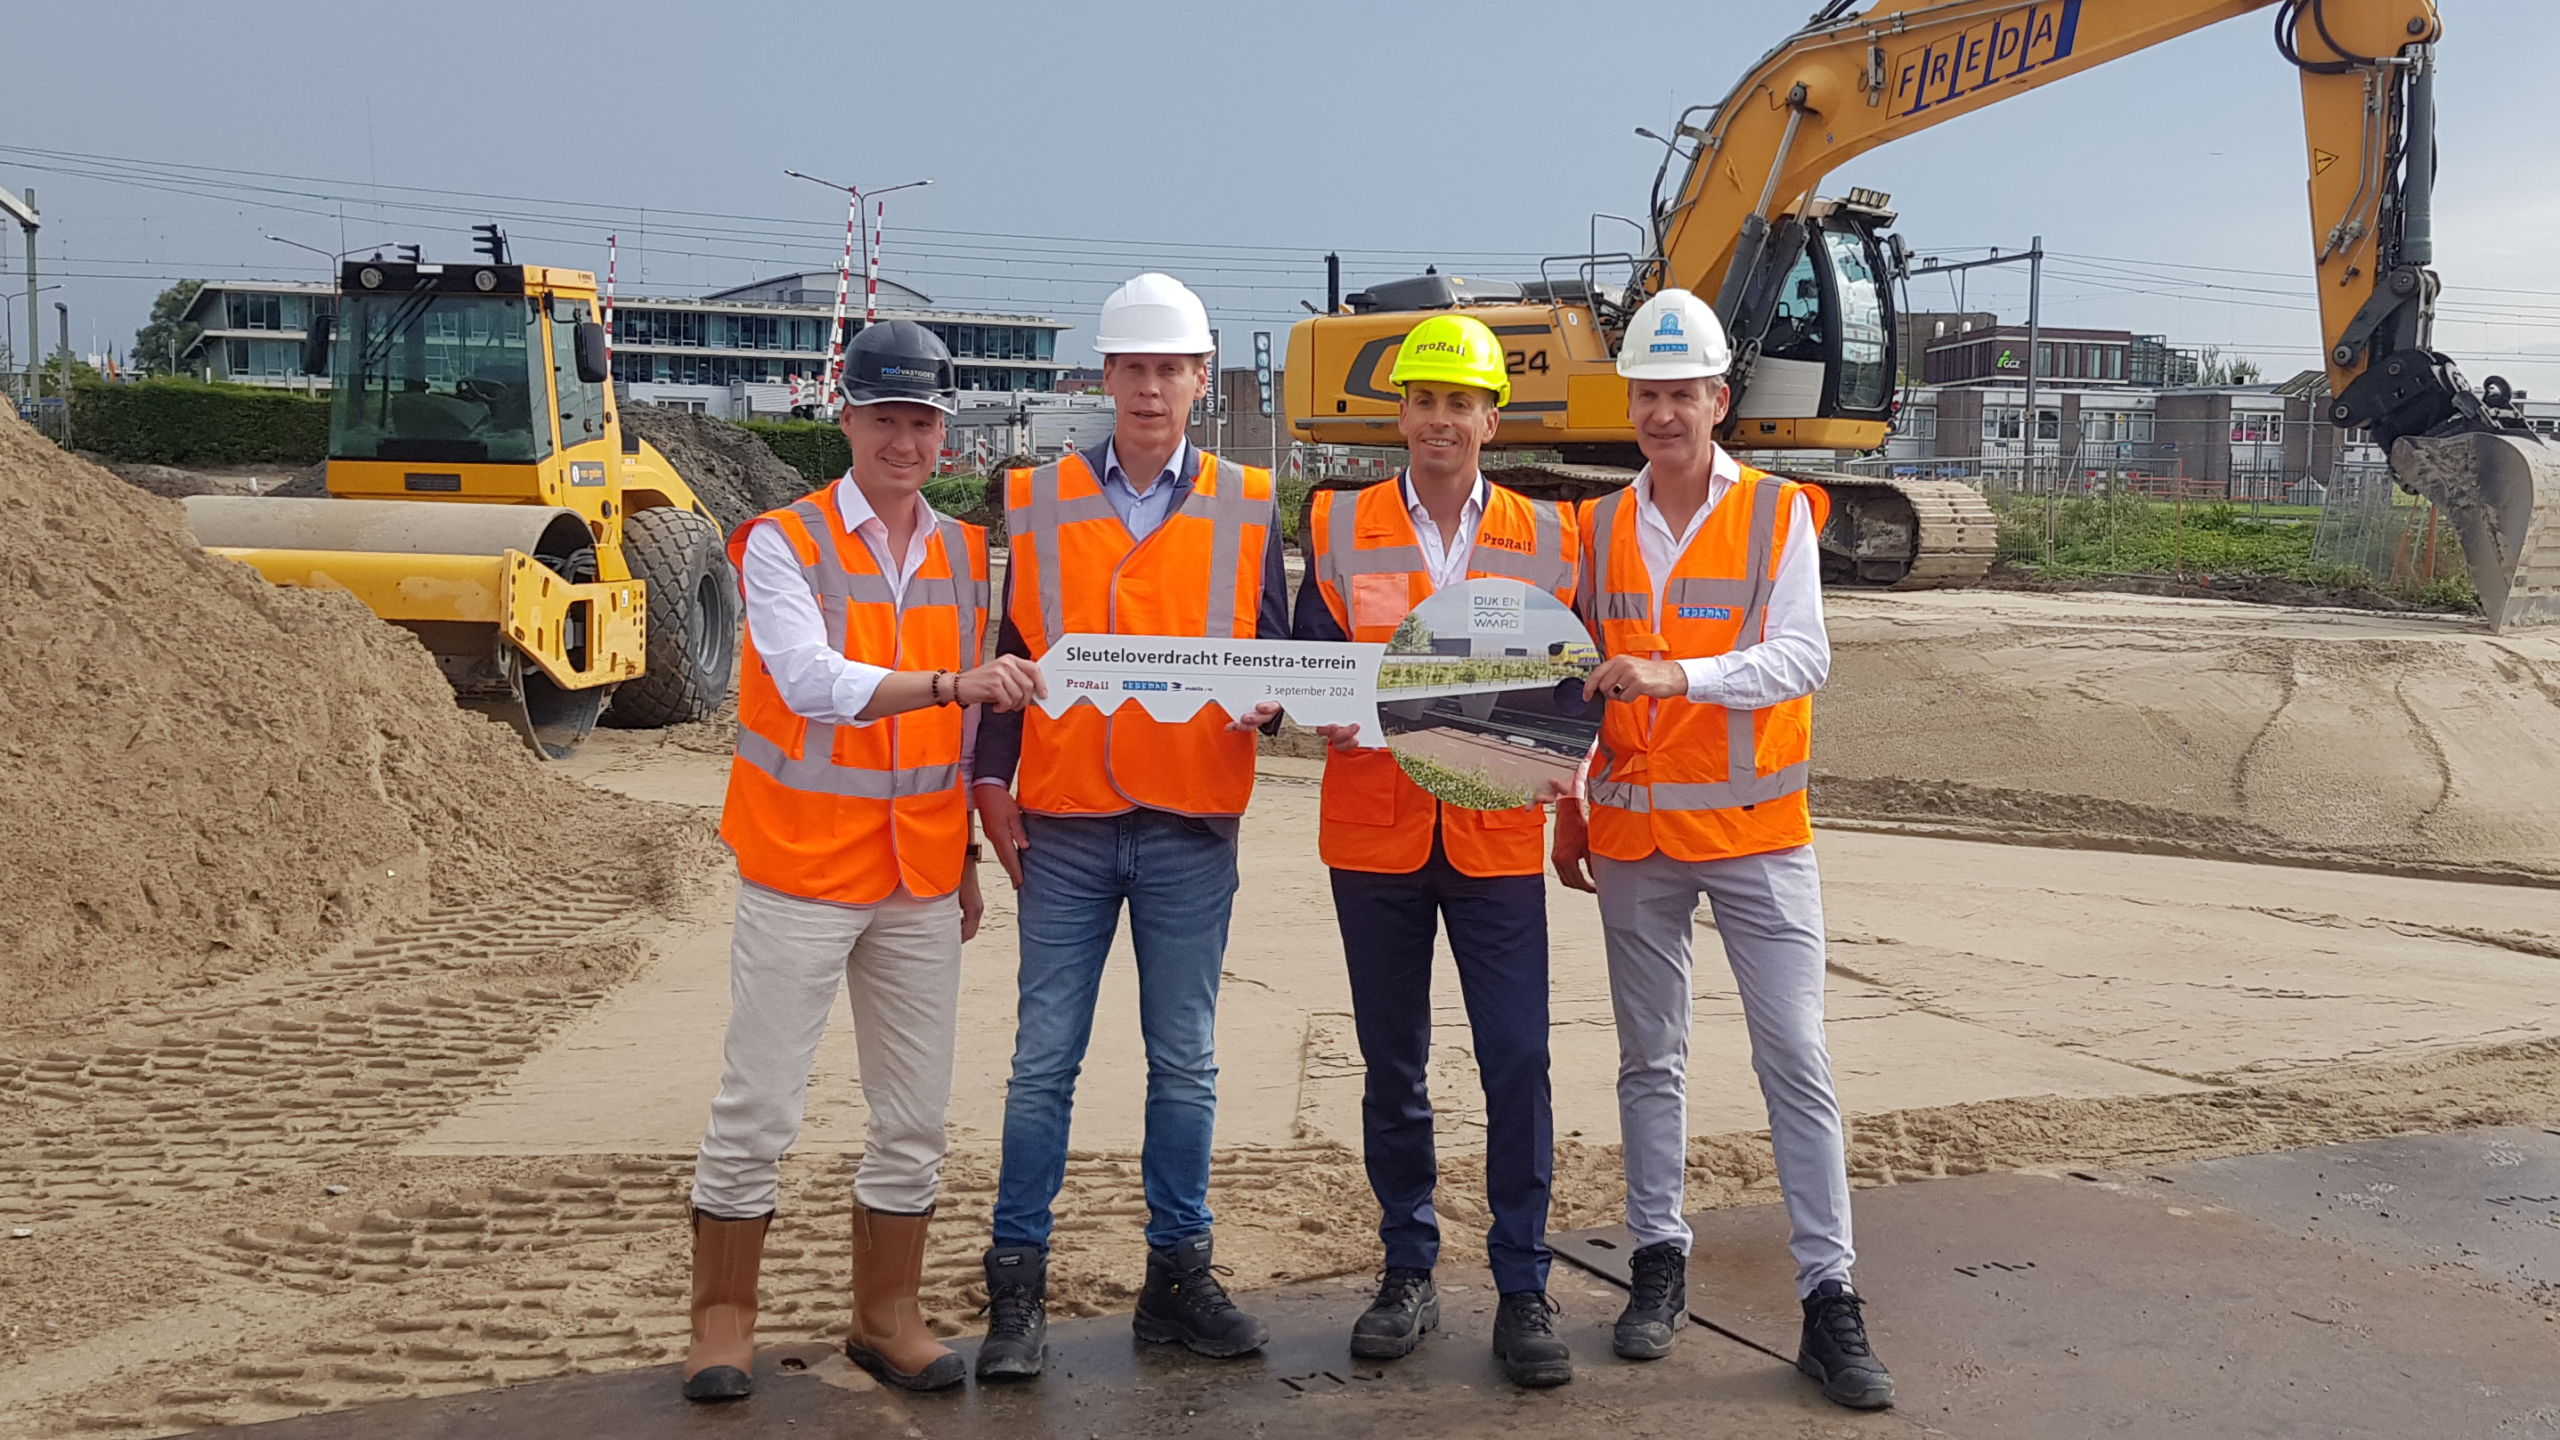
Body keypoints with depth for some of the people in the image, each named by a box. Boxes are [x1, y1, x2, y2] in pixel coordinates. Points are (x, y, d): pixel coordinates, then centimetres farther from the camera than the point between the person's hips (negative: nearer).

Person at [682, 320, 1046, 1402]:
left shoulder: (964, 555, 9)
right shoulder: (784, 544, -8)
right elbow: (810, 681, -24)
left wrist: (966, 850, 12)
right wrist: (949, 683, -37)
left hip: (921, 877, 5)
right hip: (800, 870, -5)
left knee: (915, 1116, 9)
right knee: (757, 1110, 1)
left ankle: (886, 1316, 22)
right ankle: (723, 1319, 15)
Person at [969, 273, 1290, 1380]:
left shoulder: (1247, 507, 7)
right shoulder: (1038, 501, 7)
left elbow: (1278, 652, 9)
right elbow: (1009, 651, 8)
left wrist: (1262, 704, -13)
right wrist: (993, 782, -1)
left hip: (1190, 828, 1)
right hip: (1063, 827, 0)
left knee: (1184, 1061, 8)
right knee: (1044, 1060, 1)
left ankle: (1178, 1277, 18)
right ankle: (1017, 1288, 9)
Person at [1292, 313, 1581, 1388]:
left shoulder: (1543, 537, 6)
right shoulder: (1341, 527, 6)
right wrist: (1332, 716, -18)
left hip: (1497, 836, -1)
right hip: (1375, 834, 1)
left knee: (1517, 1062, -5)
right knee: (1391, 1065, 9)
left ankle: (1523, 1289, 8)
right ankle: (1409, 1272, 23)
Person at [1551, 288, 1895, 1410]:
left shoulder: (1779, 514, -3)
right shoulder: (1601, 528, 8)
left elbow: (1800, 658, -15)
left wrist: (1678, 674, -29)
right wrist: (1570, 804, 10)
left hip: (1753, 832, -3)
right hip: (1632, 834, 3)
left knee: (1796, 1058, -4)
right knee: (1650, 1057, 10)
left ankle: (1829, 1297, 1)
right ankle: (1660, 1260, 22)